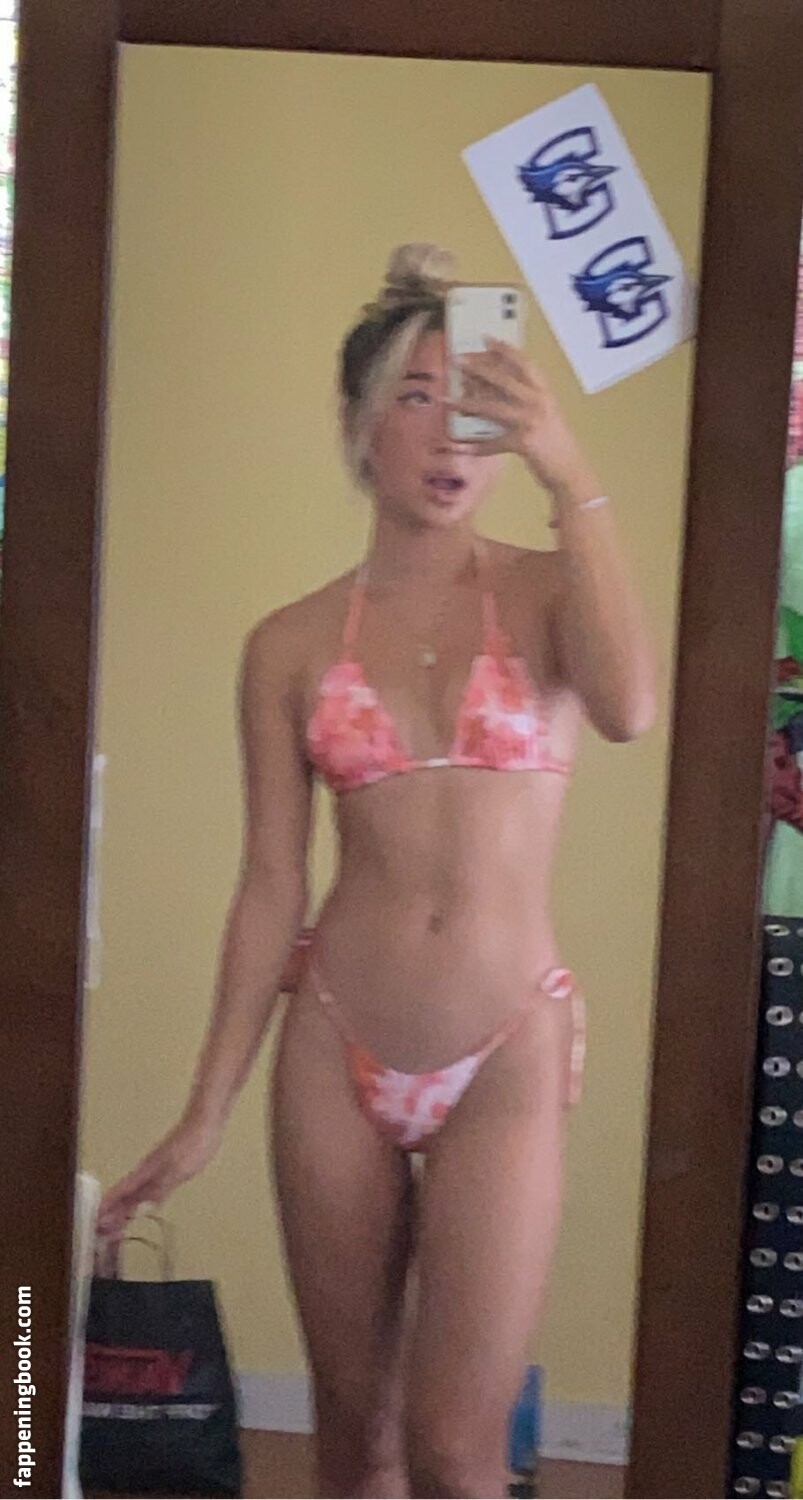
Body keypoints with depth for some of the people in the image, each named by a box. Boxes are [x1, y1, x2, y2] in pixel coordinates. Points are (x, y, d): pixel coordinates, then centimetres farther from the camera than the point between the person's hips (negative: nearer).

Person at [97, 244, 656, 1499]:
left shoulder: (550, 589, -1)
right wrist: (205, 1112, 4)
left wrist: (571, 476, -24)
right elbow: (271, 889, 4)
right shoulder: (291, 645, 2)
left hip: (507, 1056, -2)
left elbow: (627, 712, -23)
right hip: (336, 1053, 2)